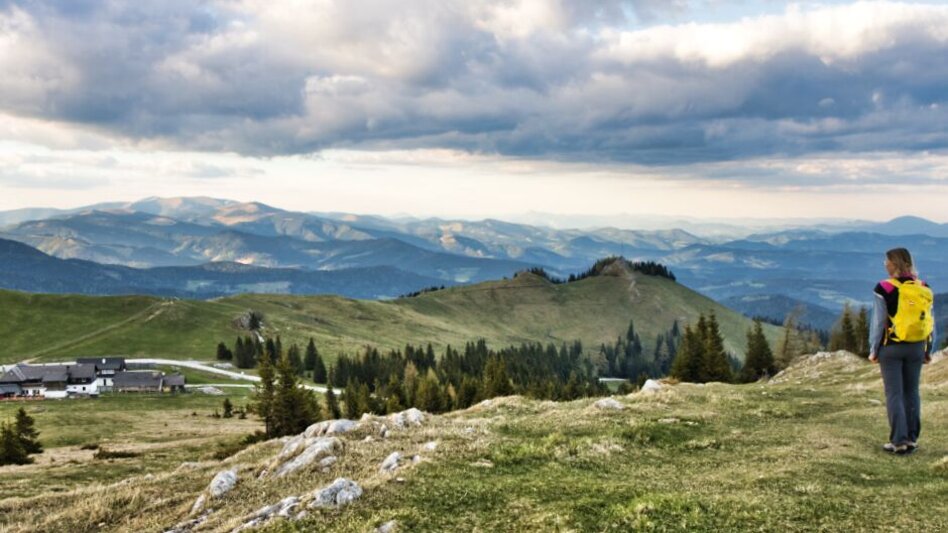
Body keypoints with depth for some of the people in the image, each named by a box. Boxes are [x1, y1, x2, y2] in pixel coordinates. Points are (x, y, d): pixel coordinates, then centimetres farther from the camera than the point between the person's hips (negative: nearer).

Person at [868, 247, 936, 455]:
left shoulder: (884, 289, -12)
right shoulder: (924, 289, 2)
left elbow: (878, 323, -9)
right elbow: (930, 322, 6)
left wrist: (873, 350, 0)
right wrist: (928, 350, 14)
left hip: (891, 347, -4)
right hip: (916, 347, 4)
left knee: (894, 393, 1)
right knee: (912, 392, 13)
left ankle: (899, 441, -2)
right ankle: (912, 439, 15)